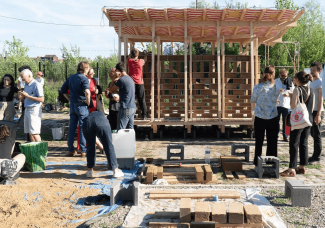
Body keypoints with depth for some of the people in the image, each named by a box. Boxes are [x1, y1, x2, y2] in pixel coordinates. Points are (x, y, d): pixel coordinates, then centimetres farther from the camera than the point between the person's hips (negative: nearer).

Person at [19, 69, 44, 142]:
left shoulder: (36, 85, -12)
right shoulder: (26, 85, 15)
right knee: (29, 132, 9)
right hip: (27, 109, 9)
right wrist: (22, 95, 1)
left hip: (34, 109, -9)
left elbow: (41, 99, -18)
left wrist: (27, 96, -18)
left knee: (34, 132, -11)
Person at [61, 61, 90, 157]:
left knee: (72, 127, 11)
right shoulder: (84, 78, -12)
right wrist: (88, 102, -14)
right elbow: (87, 92, -28)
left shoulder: (71, 77, 11)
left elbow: (63, 90, 17)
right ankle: (83, 151, 2)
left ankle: (71, 150, 17)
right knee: (83, 128, 0)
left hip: (72, 105, 7)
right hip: (81, 105, -7)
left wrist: (70, 99, 15)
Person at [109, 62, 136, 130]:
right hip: (132, 107, 9)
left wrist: (115, 79, 3)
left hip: (125, 109, -9)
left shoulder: (122, 79, -12)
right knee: (130, 130, 11)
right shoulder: (130, 78, 14)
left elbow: (111, 90, -3)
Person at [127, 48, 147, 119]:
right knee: (142, 100, 5)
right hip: (140, 83, 0)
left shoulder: (129, 61, -1)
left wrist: (132, 52, 42)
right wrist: (145, 54, 44)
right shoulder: (140, 61, -1)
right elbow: (145, 60, 24)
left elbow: (129, 57, 24)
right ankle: (144, 115, 7)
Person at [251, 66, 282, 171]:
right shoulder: (276, 88, -7)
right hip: (273, 119, 1)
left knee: (259, 143, 10)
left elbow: (252, 100, 3)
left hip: (260, 119, 0)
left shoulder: (258, 87, -9)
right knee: (272, 143, 10)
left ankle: (257, 165, 15)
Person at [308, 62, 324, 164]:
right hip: (311, 111, 9)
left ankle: (317, 157, 5)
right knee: (313, 133, 13)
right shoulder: (312, 82, 15)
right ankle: (315, 155, 23)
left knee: (316, 134, -2)